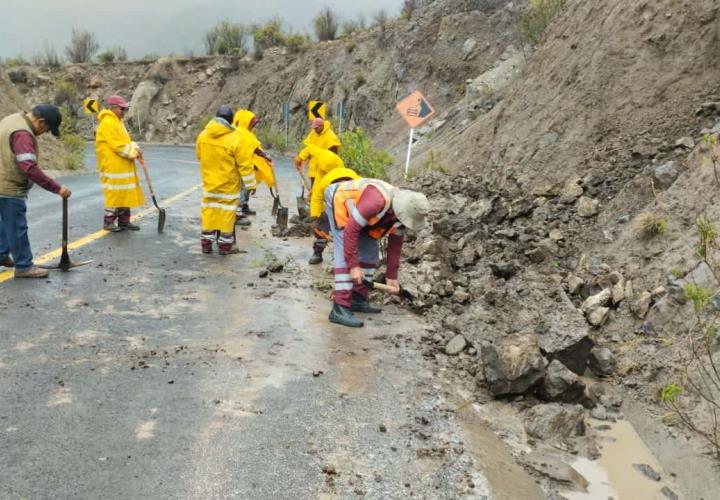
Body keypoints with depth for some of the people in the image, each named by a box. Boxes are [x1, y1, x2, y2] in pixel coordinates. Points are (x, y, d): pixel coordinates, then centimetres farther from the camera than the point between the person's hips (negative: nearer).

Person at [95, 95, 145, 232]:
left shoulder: (118, 122, 17)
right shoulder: (107, 123, -15)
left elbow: (125, 141, 20)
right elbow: (117, 145, -21)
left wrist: (135, 148, 2)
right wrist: (134, 153, -15)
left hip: (123, 166, 10)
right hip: (113, 167, -10)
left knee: (125, 193, 11)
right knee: (114, 193, -5)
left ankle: (124, 221, 17)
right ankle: (108, 222, 4)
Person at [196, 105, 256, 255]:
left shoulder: (202, 136, -2)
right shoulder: (236, 139, -18)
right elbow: (245, 164, -15)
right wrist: (250, 184, -6)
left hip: (209, 183, 5)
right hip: (228, 185, -4)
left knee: (209, 211, 13)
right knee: (227, 213, 5)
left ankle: (206, 243, 18)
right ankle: (225, 245, 11)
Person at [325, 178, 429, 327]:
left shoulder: (401, 209, -14)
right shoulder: (376, 201, -40)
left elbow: (395, 244, 0)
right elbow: (350, 231, -35)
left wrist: (392, 276, 3)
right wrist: (353, 266, -32)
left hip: (357, 204, 8)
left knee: (370, 252, 4)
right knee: (345, 255, -17)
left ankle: (358, 299, 12)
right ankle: (340, 308, -20)